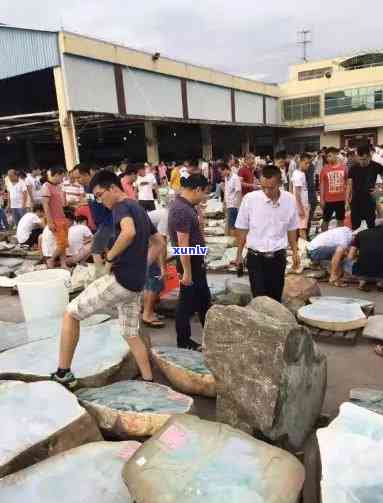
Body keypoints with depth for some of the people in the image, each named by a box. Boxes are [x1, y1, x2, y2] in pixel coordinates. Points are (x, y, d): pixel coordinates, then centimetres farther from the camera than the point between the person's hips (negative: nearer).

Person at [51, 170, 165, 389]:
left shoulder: (122, 206, -10)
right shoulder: (140, 210, 17)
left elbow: (129, 232, -34)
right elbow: (159, 244, 25)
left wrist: (110, 258, -19)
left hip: (120, 280, -9)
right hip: (136, 284, 9)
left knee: (71, 314, 6)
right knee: (131, 334, 20)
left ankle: (63, 373, 11)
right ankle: (149, 382, 24)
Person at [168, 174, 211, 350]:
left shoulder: (183, 204, 8)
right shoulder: (182, 210, -25)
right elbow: (183, 244, -27)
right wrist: (187, 271, -24)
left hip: (196, 260, 10)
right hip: (189, 262, -10)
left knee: (204, 298, 21)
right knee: (188, 302, 5)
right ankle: (183, 340, 21)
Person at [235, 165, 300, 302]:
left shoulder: (289, 200, -5)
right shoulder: (249, 199, -12)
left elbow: (291, 229, 9)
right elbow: (242, 229, -1)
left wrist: (295, 252, 13)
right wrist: (239, 254, 4)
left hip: (278, 257, 2)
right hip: (255, 257, -2)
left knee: (276, 298, 11)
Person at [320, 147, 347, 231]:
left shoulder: (343, 167, -1)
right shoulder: (325, 168, -5)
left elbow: (346, 182, 8)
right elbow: (322, 184, -2)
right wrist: (321, 199, -6)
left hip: (341, 199, 2)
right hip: (328, 200, -2)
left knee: (341, 220, 12)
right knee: (326, 220, 8)